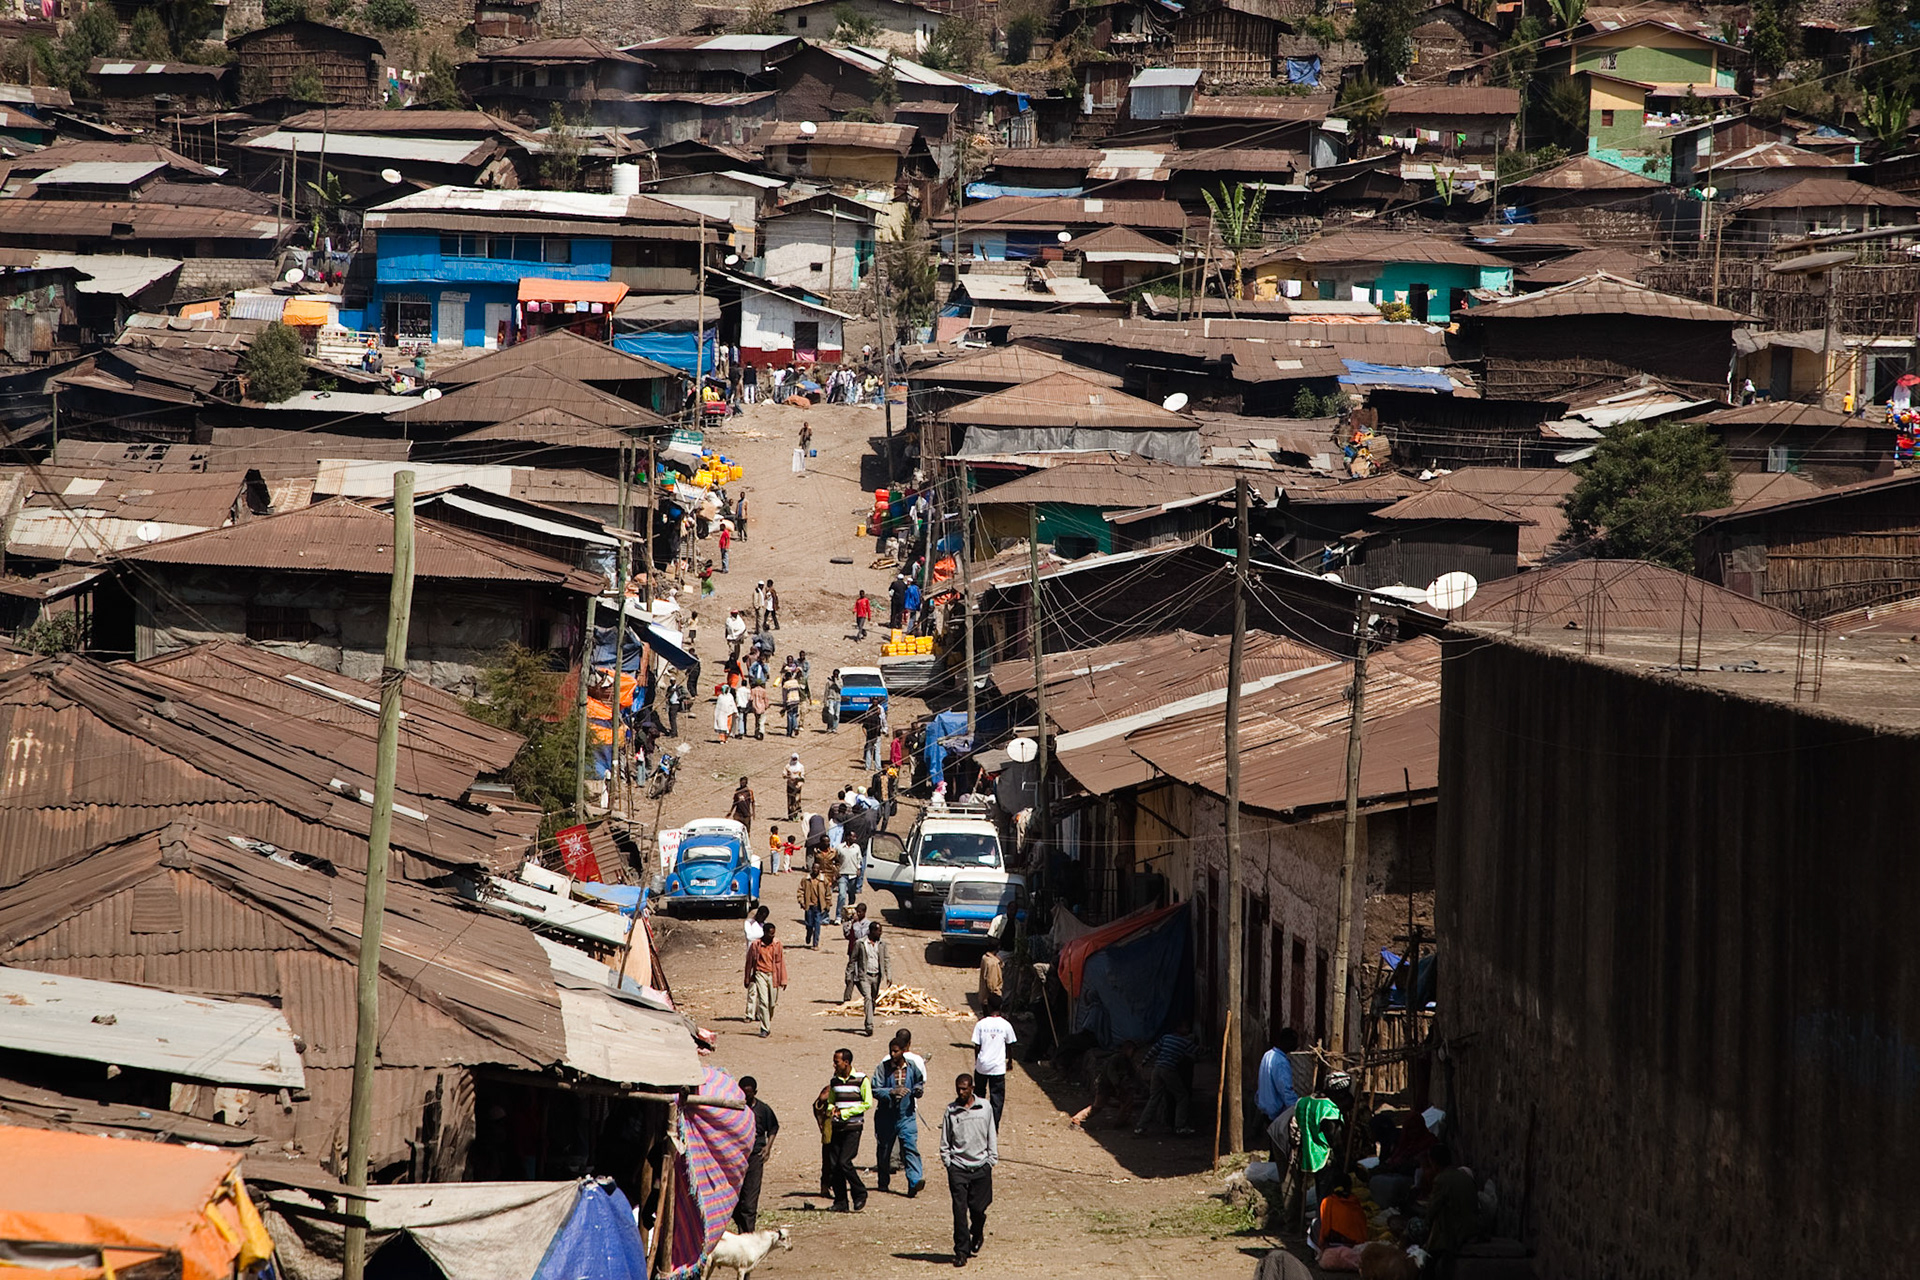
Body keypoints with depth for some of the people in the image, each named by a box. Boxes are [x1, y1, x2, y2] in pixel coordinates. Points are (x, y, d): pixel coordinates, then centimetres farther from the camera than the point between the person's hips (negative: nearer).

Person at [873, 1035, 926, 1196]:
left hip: (906, 1115, 0)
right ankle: (883, 1181, 28)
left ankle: (915, 1181, -22)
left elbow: (919, 1085, 17)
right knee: (884, 1149, 11)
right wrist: (892, 1092, -24)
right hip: (886, 1115, 0)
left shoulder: (912, 1068, 3)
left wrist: (919, 1091, -7)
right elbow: (876, 1090, -8)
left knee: (910, 1146, -14)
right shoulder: (883, 1068, -4)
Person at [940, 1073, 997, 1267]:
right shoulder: (951, 1111, 3)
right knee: (959, 1210, -7)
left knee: (978, 1208, 4)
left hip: (980, 1166, 1)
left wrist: (991, 1161, 6)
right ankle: (961, 1251, -4)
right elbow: (945, 1142, 8)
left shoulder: (985, 1108, 5)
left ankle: (977, 1234, 36)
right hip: (958, 1167, -1)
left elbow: (992, 1136, 11)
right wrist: (947, 1162, 0)